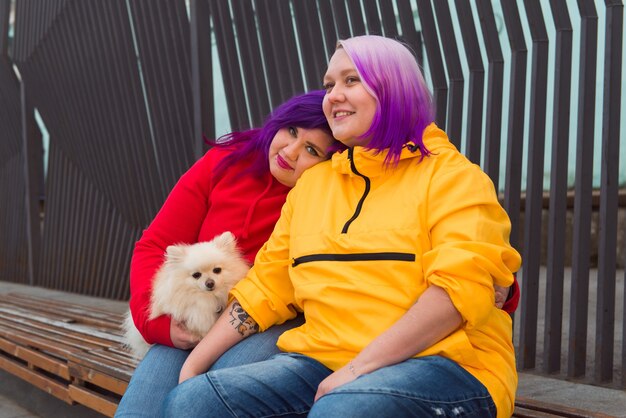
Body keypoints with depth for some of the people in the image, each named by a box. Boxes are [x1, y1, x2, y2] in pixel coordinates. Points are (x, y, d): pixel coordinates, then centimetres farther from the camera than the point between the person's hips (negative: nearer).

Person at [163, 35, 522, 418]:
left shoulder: (449, 174, 1)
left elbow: (460, 287, -14)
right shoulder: (312, 182, 18)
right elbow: (266, 288, 16)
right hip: (322, 362, 5)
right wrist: (193, 367, 7)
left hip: (442, 363, -5)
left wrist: (360, 368, -20)